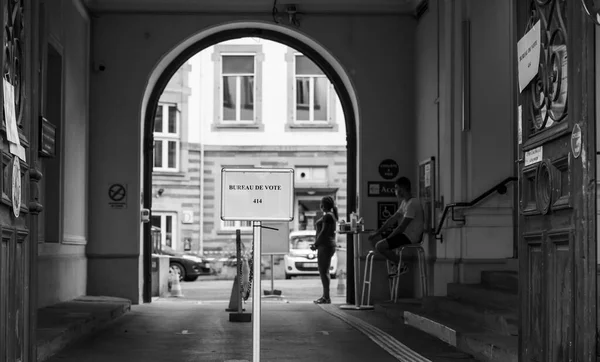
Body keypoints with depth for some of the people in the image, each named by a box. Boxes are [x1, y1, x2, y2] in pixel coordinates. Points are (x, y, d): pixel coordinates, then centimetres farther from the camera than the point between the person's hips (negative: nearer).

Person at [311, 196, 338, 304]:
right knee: (324, 271, 13)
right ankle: (325, 296, 16)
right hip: (327, 245, 11)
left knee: (323, 272, -10)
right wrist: (317, 244, 19)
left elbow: (324, 232, -20)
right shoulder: (331, 215, 19)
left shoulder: (328, 216, -13)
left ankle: (326, 297, -11)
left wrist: (316, 244, -14)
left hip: (325, 246, -11)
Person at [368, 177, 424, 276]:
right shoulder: (405, 202, 13)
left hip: (411, 237, -10)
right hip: (406, 234, 10)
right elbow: (393, 219, 12)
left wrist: (388, 238, -12)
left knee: (380, 246, -19)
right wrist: (377, 232, 4)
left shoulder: (412, 204, -19)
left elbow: (402, 226, -21)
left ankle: (401, 265, -3)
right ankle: (395, 264, 13)